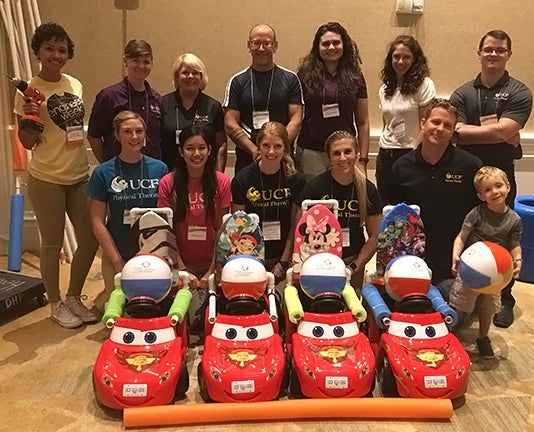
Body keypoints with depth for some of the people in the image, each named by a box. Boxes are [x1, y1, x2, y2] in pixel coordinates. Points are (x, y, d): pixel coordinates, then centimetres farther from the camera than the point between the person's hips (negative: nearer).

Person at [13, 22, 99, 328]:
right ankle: (56, 304, 24)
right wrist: (29, 119, -25)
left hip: (80, 176, 6)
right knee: (53, 245, 5)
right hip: (47, 180, -5)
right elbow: (28, 143, -6)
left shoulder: (75, 85, 6)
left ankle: (74, 298, 29)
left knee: (90, 240, 9)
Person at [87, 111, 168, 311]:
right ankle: (102, 300, 34)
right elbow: (97, 221, -5)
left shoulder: (159, 169, -2)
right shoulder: (103, 172, -5)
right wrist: (118, 261, -11)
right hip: (117, 255, -1)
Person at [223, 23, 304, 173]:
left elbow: (296, 119, 0)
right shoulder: (237, 81, 5)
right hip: (247, 159, 0)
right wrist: (254, 150, -13)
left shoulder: (290, 79, 5)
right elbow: (230, 124, -1)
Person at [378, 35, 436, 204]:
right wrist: (381, 156, 12)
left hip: (410, 153, -5)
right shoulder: (385, 88, 12)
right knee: (385, 205, 9)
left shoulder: (423, 85, -5)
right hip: (385, 155, 5)